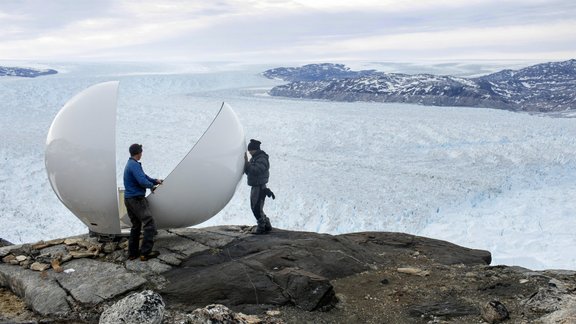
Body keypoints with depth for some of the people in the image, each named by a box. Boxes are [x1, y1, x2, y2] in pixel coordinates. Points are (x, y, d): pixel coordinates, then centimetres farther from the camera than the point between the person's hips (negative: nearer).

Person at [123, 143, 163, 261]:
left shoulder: (130, 164, 16)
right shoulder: (135, 165, -16)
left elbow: (143, 176, 22)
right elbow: (142, 181, -25)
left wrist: (155, 181, 20)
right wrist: (152, 185, -8)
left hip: (128, 199, 10)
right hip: (137, 199, -10)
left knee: (135, 226, 16)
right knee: (149, 225, -8)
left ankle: (132, 253, 18)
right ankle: (145, 252, -8)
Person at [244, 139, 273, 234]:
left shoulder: (262, 159, -16)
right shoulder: (254, 158, 13)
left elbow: (256, 171, -28)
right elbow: (247, 172, 10)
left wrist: (247, 162, -25)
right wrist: (245, 162, -6)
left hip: (260, 187, -10)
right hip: (255, 187, 10)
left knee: (257, 208, -7)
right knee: (255, 208, 16)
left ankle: (261, 228, 3)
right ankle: (267, 225, 26)